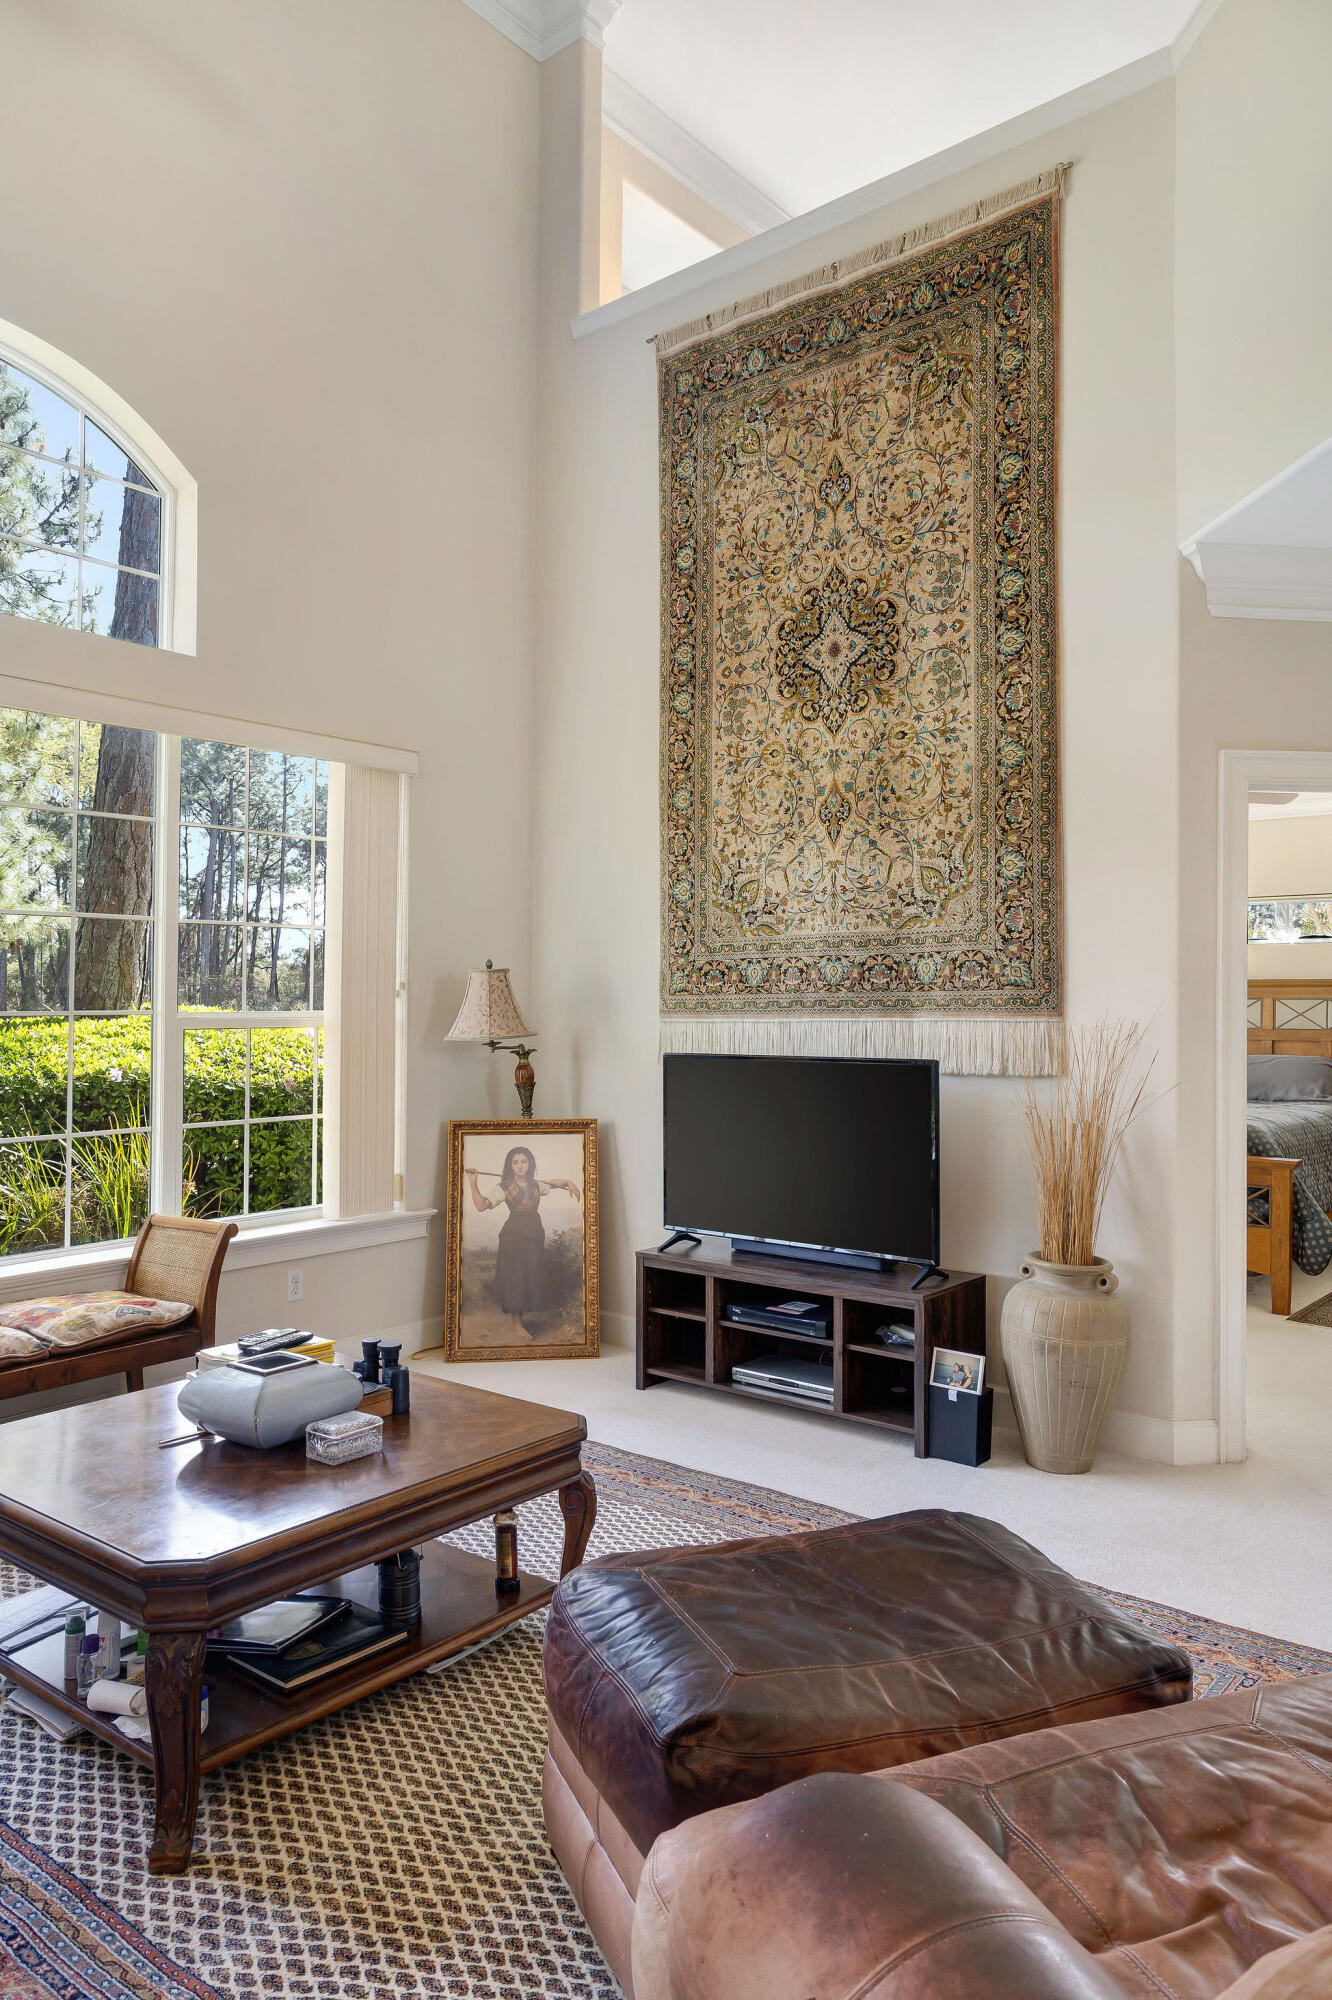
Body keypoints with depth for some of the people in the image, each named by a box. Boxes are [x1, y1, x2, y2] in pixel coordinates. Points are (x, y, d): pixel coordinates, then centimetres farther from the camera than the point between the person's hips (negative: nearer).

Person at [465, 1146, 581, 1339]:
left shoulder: (536, 1185, 11)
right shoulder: (504, 1187, -2)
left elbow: (553, 1183, 30)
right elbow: (482, 1205, -11)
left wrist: (569, 1183, 12)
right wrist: (473, 1183, -20)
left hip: (534, 1235, 5)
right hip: (513, 1234, -5)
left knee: (533, 1277, 7)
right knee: (515, 1278, -4)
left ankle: (524, 1318, 21)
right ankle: (517, 1325, 1)